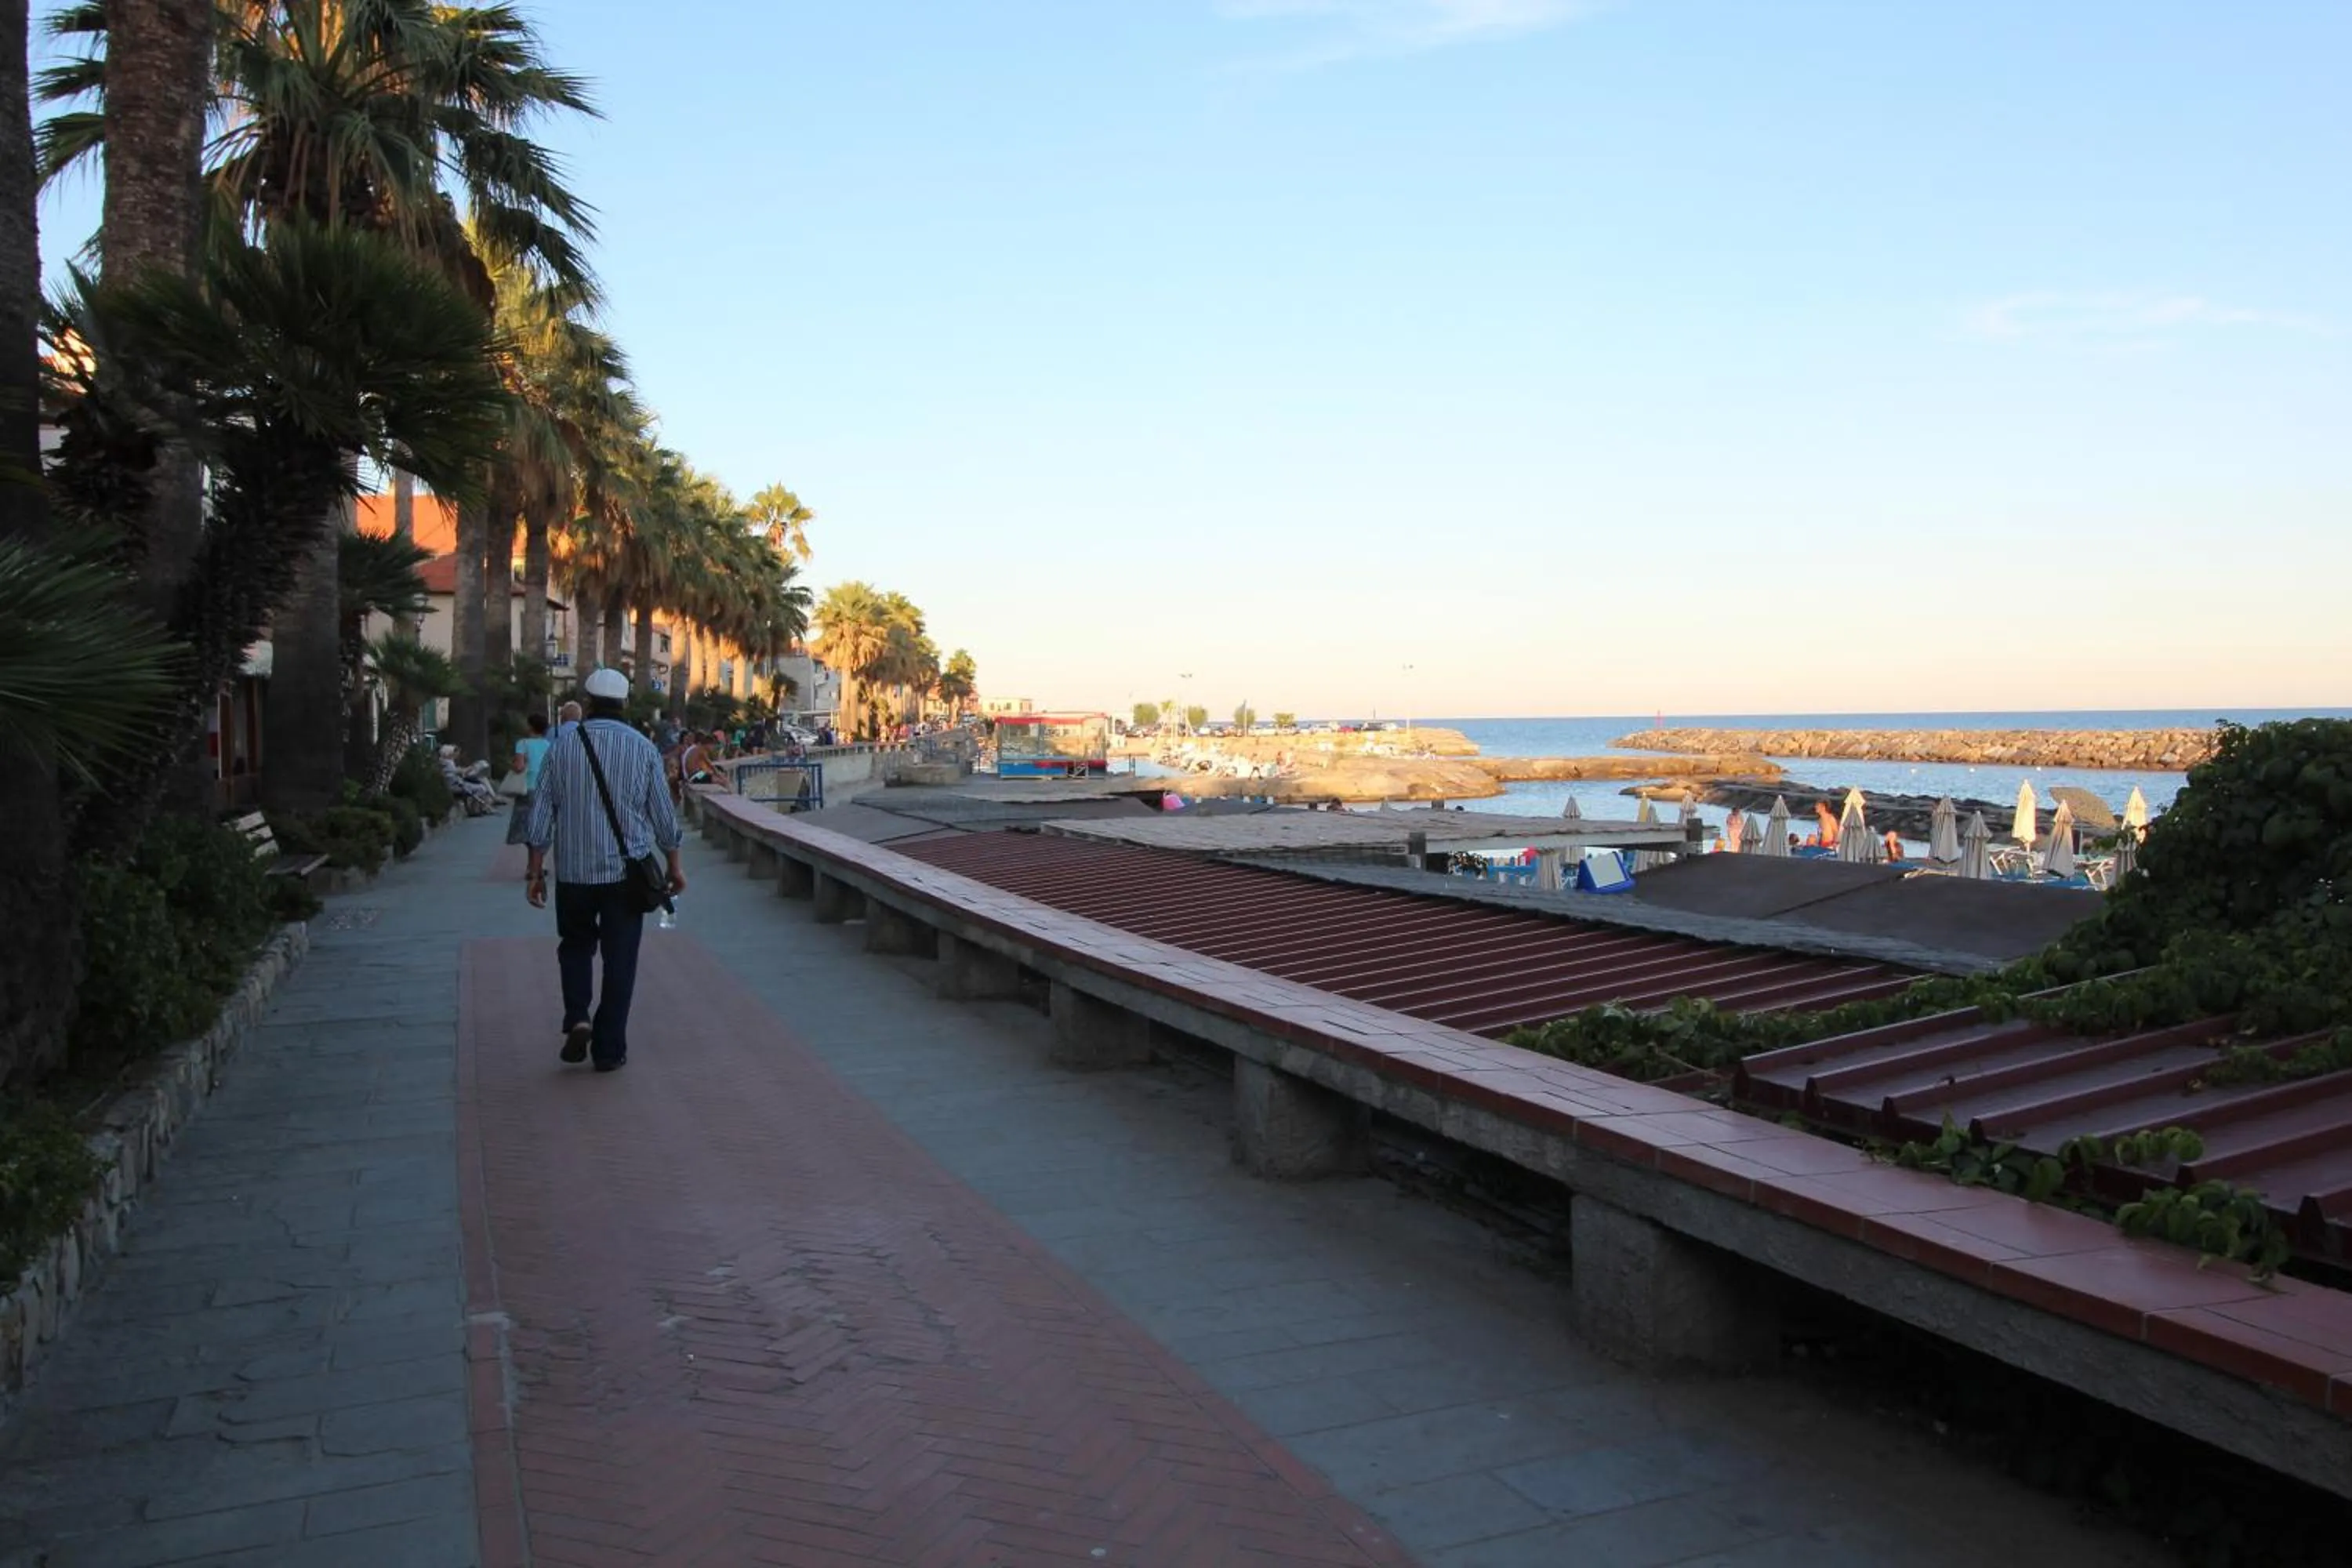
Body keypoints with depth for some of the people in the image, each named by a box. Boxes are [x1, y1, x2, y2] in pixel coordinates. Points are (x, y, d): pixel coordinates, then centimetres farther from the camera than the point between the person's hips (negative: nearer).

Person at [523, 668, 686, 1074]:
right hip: (627, 872, -1)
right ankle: (609, 1049, 8)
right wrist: (675, 866, 14)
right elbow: (663, 816, 2)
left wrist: (535, 873, 6)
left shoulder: (561, 748, -1)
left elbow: (541, 816, -1)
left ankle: (577, 1019, 1)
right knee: (619, 960, 6)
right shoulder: (643, 749, -2)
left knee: (576, 945, 20)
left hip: (574, 872, 1)